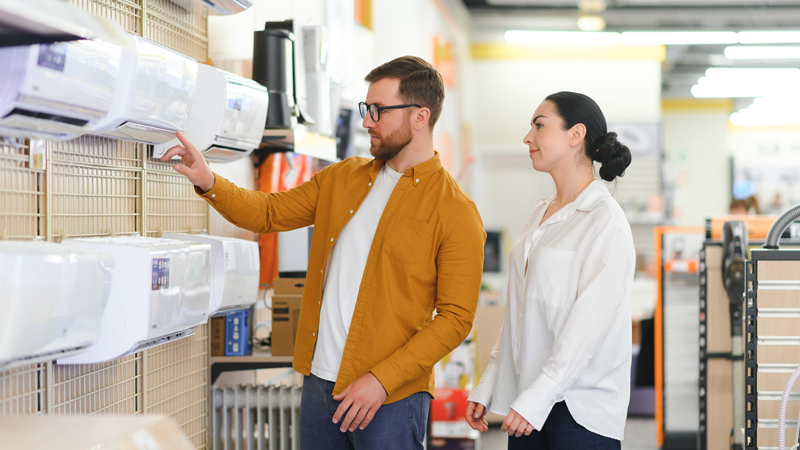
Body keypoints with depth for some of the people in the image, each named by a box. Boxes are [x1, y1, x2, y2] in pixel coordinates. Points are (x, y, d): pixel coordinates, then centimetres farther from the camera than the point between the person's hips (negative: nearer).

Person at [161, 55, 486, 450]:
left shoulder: (456, 213, -8)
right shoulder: (341, 179, 12)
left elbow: (455, 318, -11)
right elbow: (268, 212, 15)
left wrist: (382, 379, -17)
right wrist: (208, 181, -3)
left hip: (391, 396, -5)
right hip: (320, 380, 5)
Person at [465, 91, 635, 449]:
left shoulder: (604, 219, -10)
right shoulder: (541, 215, 14)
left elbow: (591, 320, -17)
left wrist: (538, 396, -21)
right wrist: (487, 387, 10)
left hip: (582, 407, -7)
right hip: (528, 399, 7)